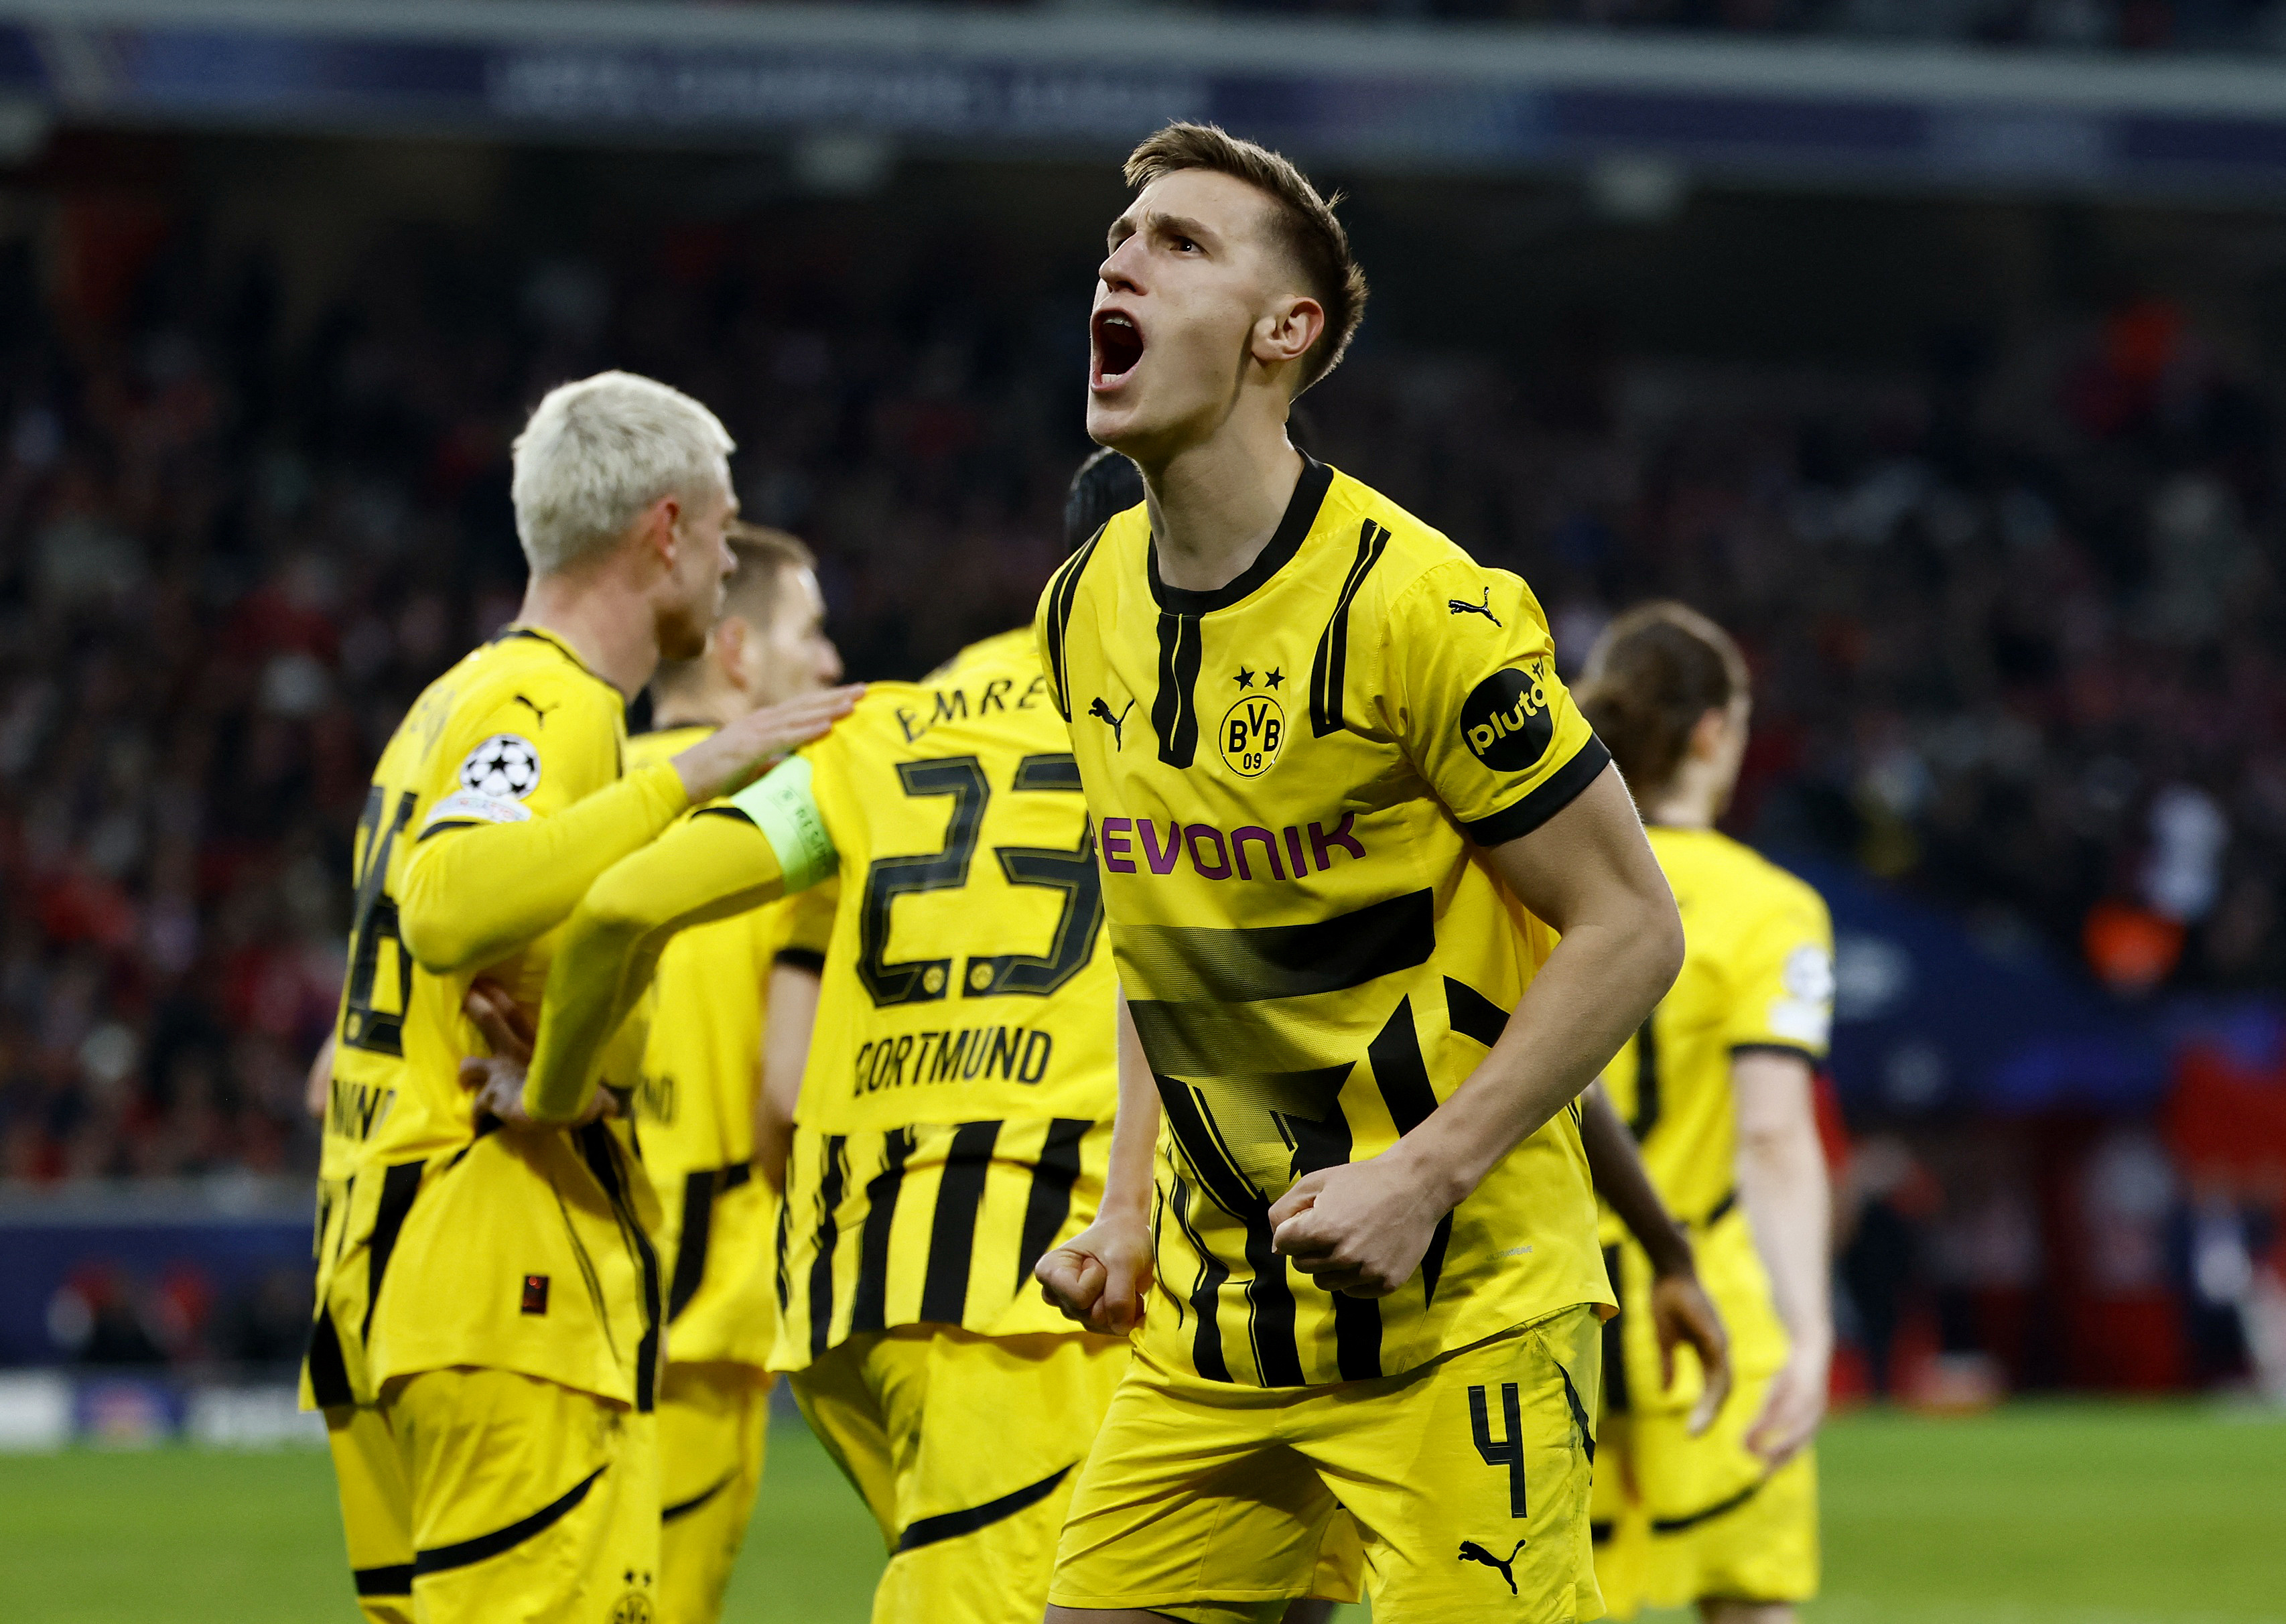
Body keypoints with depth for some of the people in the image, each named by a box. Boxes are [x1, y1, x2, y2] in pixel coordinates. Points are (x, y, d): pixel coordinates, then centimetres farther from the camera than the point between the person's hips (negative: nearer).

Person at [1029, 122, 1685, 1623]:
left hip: (1458, 1312, -7)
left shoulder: (1417, 611, -15)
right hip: (1212, 1321, 7)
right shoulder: (1088, 612, 7)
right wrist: (1131, 1206, 11)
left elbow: (1629, 927, -11)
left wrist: (1425, 1175, -18)